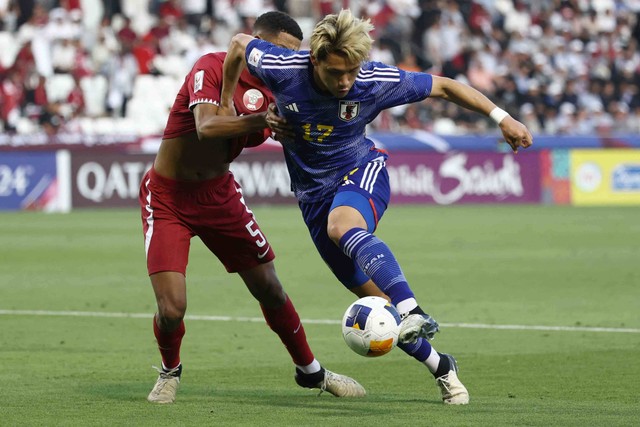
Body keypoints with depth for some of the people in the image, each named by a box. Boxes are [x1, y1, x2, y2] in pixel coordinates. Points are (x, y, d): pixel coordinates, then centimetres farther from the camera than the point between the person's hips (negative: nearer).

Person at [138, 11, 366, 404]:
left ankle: (310, 371, 27)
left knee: (269, 288, 7)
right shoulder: (212, 67, -22)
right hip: (168, 198, -6)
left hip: (220, 193, 6)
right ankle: (170, 371, 18)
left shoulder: (271, 88, -2)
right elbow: (206, 127, -37)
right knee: (172, 308, -14)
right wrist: (264, 118, -47)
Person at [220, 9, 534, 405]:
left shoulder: (377, 81, -21)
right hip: (313, 191, 3)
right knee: (374, 296, -2)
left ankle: (414, 314, -53)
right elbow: (239, 44, 0)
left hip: (361, 170, -3)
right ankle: (441, 367, 14)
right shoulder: (283, 70, -21)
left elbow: (443, 86, -7)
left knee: (344, 226, -39)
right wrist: (226, 102, 9)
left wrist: (502, 117, -9)